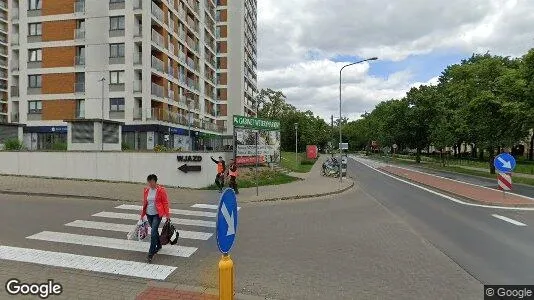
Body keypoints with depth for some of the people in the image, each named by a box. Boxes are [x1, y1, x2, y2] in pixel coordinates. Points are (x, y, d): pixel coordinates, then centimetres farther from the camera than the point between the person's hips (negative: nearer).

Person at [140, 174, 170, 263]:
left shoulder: (161, 190, -12)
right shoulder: (146, 190, 3)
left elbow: (165, 202, -9)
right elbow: (144, 202, 13)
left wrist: (167, 215, -10)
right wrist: (142, 214, 16)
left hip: (157, 214, -6)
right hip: (149, 214, 6)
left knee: (153, 233, -12)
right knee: (154, 230, 20)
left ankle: (150, 254, -7)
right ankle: (159, 245, 42)